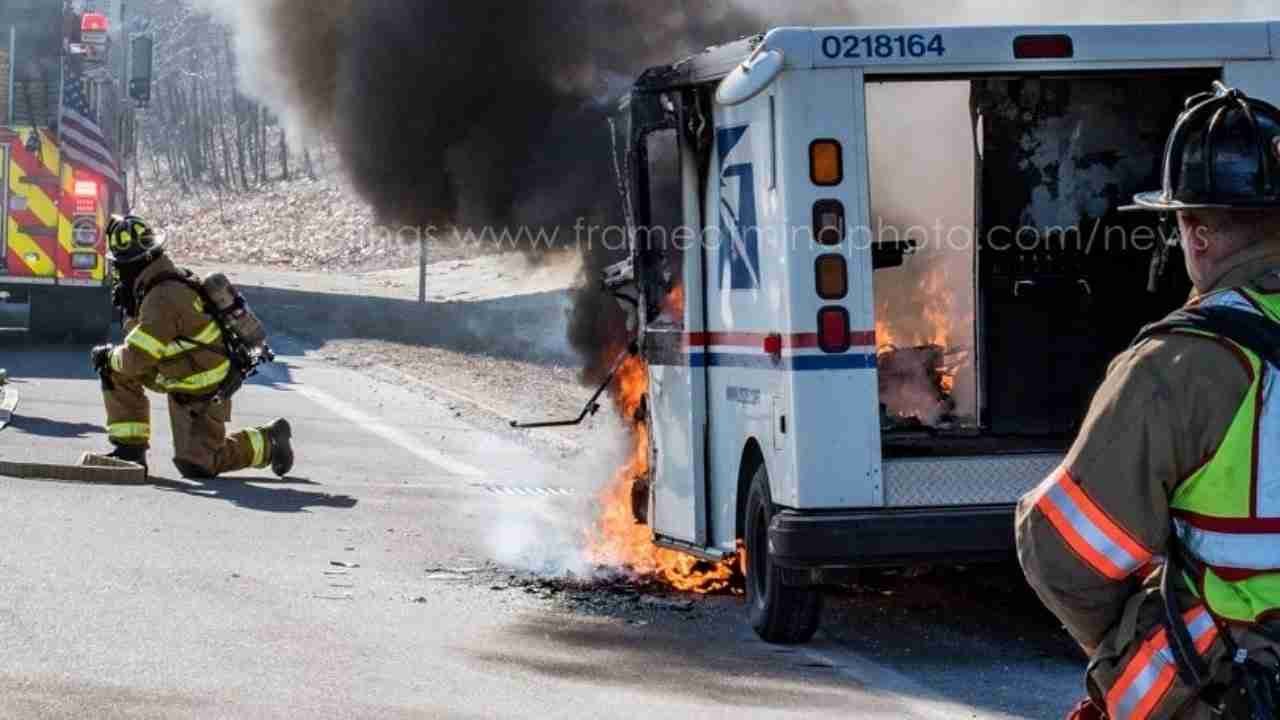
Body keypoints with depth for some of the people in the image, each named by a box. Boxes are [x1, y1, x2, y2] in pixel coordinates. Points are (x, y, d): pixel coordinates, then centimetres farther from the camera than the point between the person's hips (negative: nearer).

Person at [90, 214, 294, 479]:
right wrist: (129, 309, -5)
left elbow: (136, 359, -26)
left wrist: (108, 356, -6)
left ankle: (268, 441, 13)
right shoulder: (157, 284, 1)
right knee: (116, 370, 2)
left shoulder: (164, 298, -30)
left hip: (205, 392, -9)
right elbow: (141, 341, 12)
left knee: (196, 467, -5)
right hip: (179, 376, 9)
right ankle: (131, 447, 7)